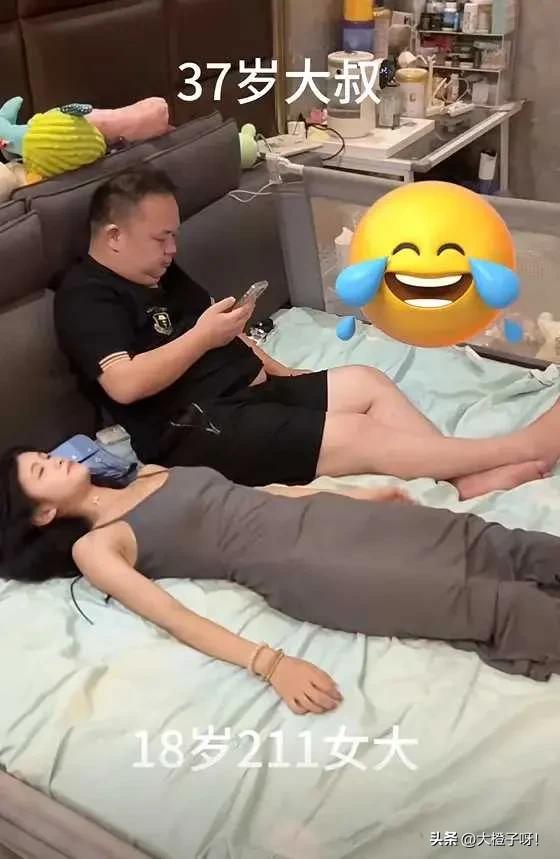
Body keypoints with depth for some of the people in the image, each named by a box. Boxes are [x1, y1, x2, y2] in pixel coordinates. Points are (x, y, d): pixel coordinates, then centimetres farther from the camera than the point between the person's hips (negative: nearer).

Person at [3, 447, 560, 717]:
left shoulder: (149, 474, 20)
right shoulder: (94, 547, 0)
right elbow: (173, 618, -13)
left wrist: (354, 493, 20)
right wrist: (269, 664, -29)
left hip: (309, 513, 7)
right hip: (287, 565, -7)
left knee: (476, 541, -5)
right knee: (479, 600, -16)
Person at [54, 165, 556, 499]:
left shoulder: (160, 275, 20)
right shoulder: (86, 296, -9)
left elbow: (220, 333, 26)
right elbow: (124, 384, -22)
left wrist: (274, 369, 12)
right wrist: (201, 337, -16)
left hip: (244, 391, 10)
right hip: (191, 432, -10)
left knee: (366, 383, -4)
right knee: (358, 436, -18)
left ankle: (470, 479, -14)